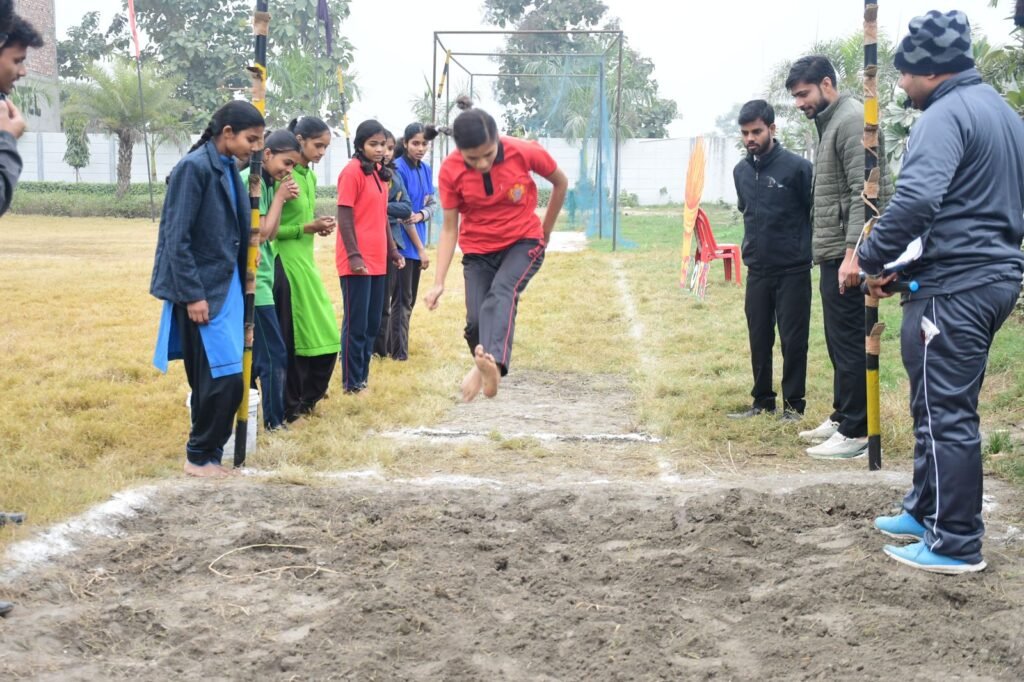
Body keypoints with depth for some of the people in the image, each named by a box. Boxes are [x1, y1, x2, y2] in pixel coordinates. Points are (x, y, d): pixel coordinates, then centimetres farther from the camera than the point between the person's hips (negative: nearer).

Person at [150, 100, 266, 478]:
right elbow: (177, 239, -17)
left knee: (213, 378, 11)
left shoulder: (230, 169, 10)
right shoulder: (194, 167, -14)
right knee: (222, 378, -7)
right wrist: (192, 295, -18)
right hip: (202, 291, -8)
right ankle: (200, 457, 7)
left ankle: (208, 452, 21)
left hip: (227, 287, 8)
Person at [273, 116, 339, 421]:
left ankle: (306, 398, 23)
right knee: (290, 339, -1)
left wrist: (318, 227, 0)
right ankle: (290, 407, 10)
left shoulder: (310, 176, 12)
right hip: (285, 264, -8)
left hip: (305, 261, 8)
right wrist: (306, 228, -19)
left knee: (322, 335, 9)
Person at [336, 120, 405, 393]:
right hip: (358, 262, -8)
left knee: (372, 324, 12)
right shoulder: (353, 171, -10)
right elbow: (344, 216, -13)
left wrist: (392, 250, 17)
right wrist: (353, 255, -18)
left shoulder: (380, 173, 13)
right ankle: (351, 383, 7)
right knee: (356, 325, -1)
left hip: (378, 260, 8)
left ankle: (363, 377, 21)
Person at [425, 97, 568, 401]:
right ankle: (484, 365, 25)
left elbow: (561, 182, 0)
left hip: (523, 243, -2)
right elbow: (449, 228, -8)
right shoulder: (450, 170, -17)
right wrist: (439, 282, -14)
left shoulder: (525, 152, -20)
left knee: (501, 294, -30)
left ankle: (493, 362, -51)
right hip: (478, 250, 2)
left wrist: (545, 230, 10)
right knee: (475, 321, -7)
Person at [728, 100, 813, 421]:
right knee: (759, 340, 10)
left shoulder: (797, 166, -11)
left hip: (793, 271, -5)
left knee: (793, 340, 1)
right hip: (757, 271, 5)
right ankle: (763, 400, 21)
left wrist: (808, 250, -6)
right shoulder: (741, 171, 7)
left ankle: (793, 404, 11)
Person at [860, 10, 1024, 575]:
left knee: (945, 413, -3)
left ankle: (956, 544, 3)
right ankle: (927, 511, 32)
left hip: (953, 289, -10)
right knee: (941, 406, 20)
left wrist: (872, 259, -16)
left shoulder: (946, 115, -15)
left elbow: (915, 199, -29)